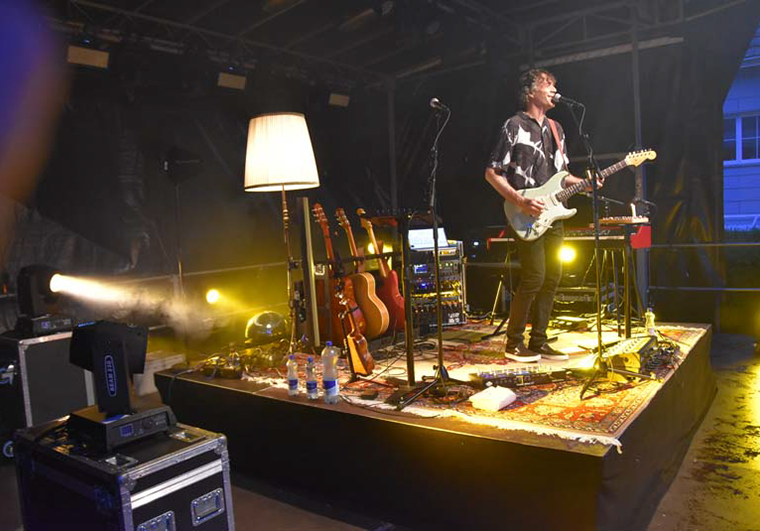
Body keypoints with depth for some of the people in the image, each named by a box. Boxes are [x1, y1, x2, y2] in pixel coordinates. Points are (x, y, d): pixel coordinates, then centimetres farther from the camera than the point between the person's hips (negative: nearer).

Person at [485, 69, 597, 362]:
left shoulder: (556, 129, 17)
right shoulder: (515, 125, -6)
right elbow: (492, 172, -10)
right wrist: (521, 201, -19)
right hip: (528, 217, -8)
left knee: (553, 276, 6)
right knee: (534, 277, -12)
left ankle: (538, 342, 15)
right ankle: (514, 343, 1)